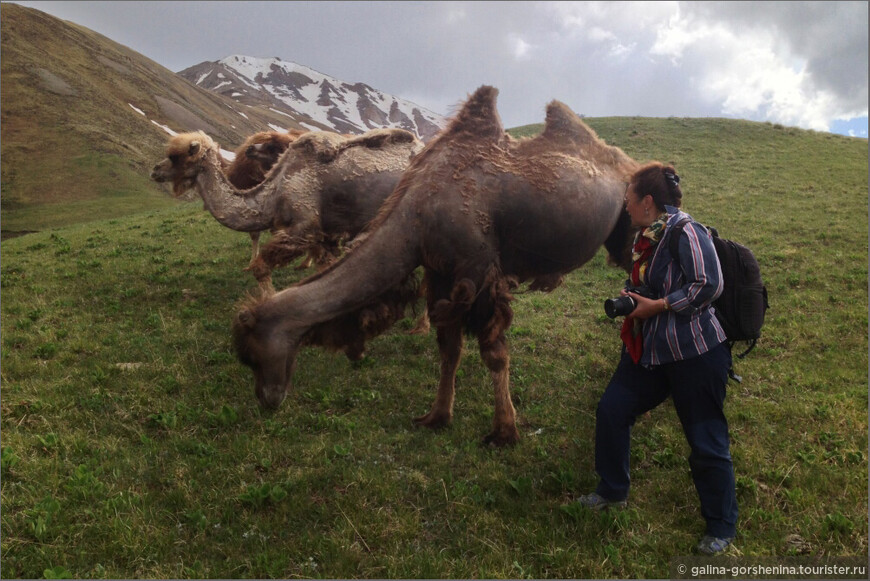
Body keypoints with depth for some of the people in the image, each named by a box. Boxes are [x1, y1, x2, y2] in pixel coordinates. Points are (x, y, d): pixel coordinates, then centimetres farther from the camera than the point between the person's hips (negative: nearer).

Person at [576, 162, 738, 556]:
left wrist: (657, 306, -20)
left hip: (694, 353, -9)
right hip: (649, 349, 9)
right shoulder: (645, 236, 10)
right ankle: (612, 490, 31)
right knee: (611, 410, 11)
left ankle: (722, 527, 22)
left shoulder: (685, 232, -18)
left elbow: (709, 286, -24)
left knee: (706, 441, 2)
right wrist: (631, 299, 6)